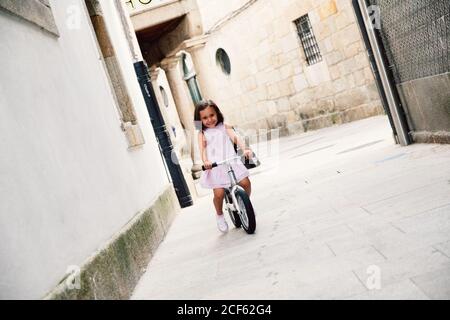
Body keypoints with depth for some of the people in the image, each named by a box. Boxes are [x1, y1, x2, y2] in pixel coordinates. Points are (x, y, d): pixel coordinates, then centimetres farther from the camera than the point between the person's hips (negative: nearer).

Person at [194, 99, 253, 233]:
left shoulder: (224, 127, 9)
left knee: (246, 183, -10)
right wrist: (205, 161, -30)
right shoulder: (202, 133, 6)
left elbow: (235, 138, -5)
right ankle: (219, 216, 16)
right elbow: (202, 148, -9)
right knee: (219, 193, -13)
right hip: (214, 167, -2)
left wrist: (245, 149, -24)